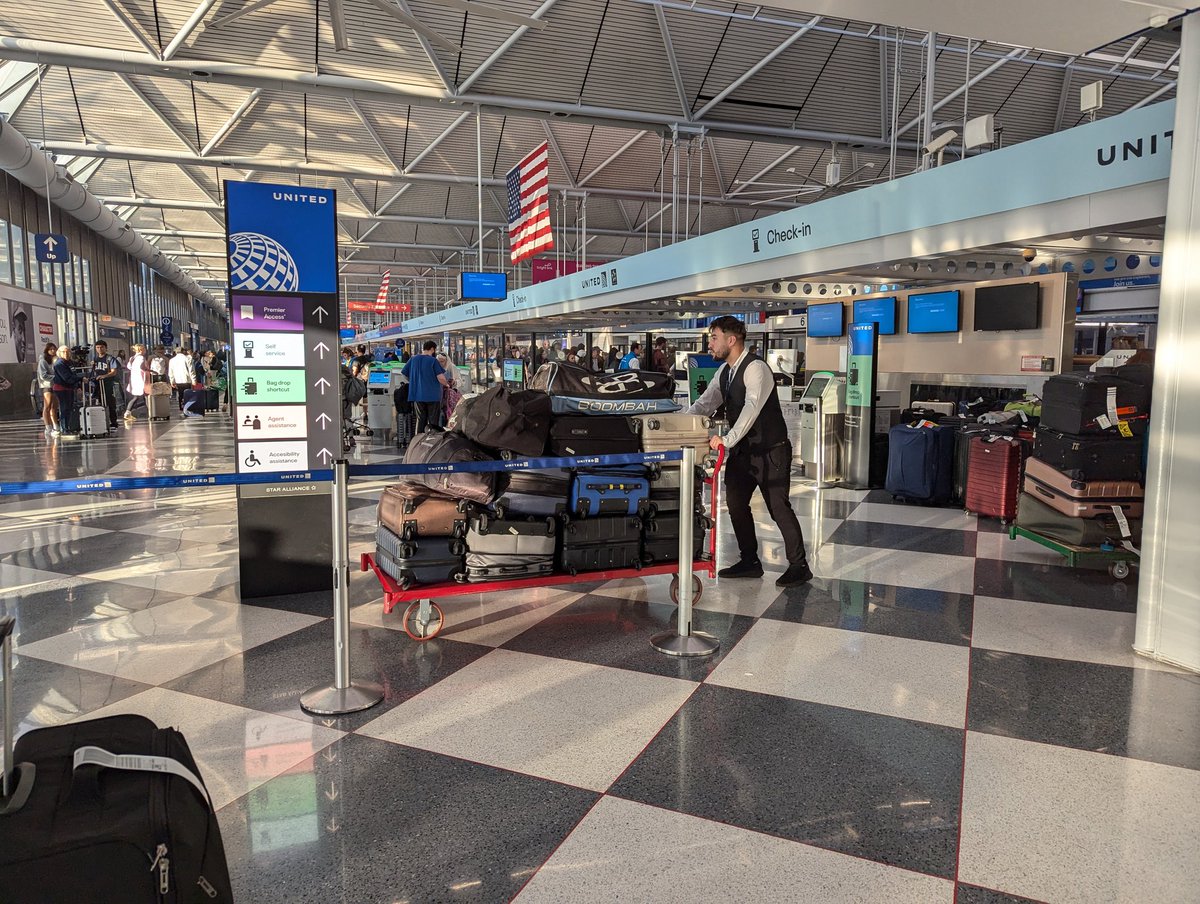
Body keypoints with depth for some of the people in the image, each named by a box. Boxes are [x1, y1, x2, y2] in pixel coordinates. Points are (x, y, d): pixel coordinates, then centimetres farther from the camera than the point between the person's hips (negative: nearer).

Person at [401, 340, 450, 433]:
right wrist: (447, 384, 6)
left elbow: (404, 373, 10)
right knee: (433, 422, 3)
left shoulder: (413, 359, 5)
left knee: (420, 421, 11)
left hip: (417, 396, 4)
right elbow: (441, 378, -14)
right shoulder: (433, 360, -8)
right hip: (432, 396, -4)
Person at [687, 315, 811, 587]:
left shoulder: (756, 368, -20)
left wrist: (728, 439, -38)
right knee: (736, 503, 10)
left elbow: (752, 407, -31)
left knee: (778, 507, -3)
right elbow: (706, 403, 7)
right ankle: (750, 561, 23)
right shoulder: (724, 371, 8)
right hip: (742, 450, 9)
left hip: (770, 451, -9)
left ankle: (799, 566, 11)